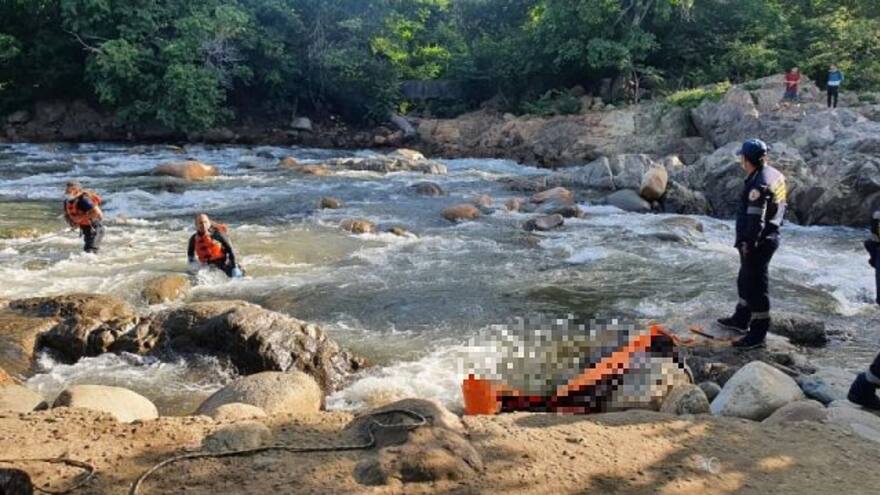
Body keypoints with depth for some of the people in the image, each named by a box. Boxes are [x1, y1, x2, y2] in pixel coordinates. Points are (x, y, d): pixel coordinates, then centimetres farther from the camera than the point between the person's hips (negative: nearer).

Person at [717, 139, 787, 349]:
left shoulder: (759, 184, -24)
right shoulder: (775, 175, 7)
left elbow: (755, 219, -26)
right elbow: (780, 207, 14)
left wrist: (748, 243, -20)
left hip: (757, 242, -10)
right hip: (770, 236, 10)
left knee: (756, 286, -1)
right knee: (745, 280, 24)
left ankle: (758, 334, 8)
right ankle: (741, 319, 40)